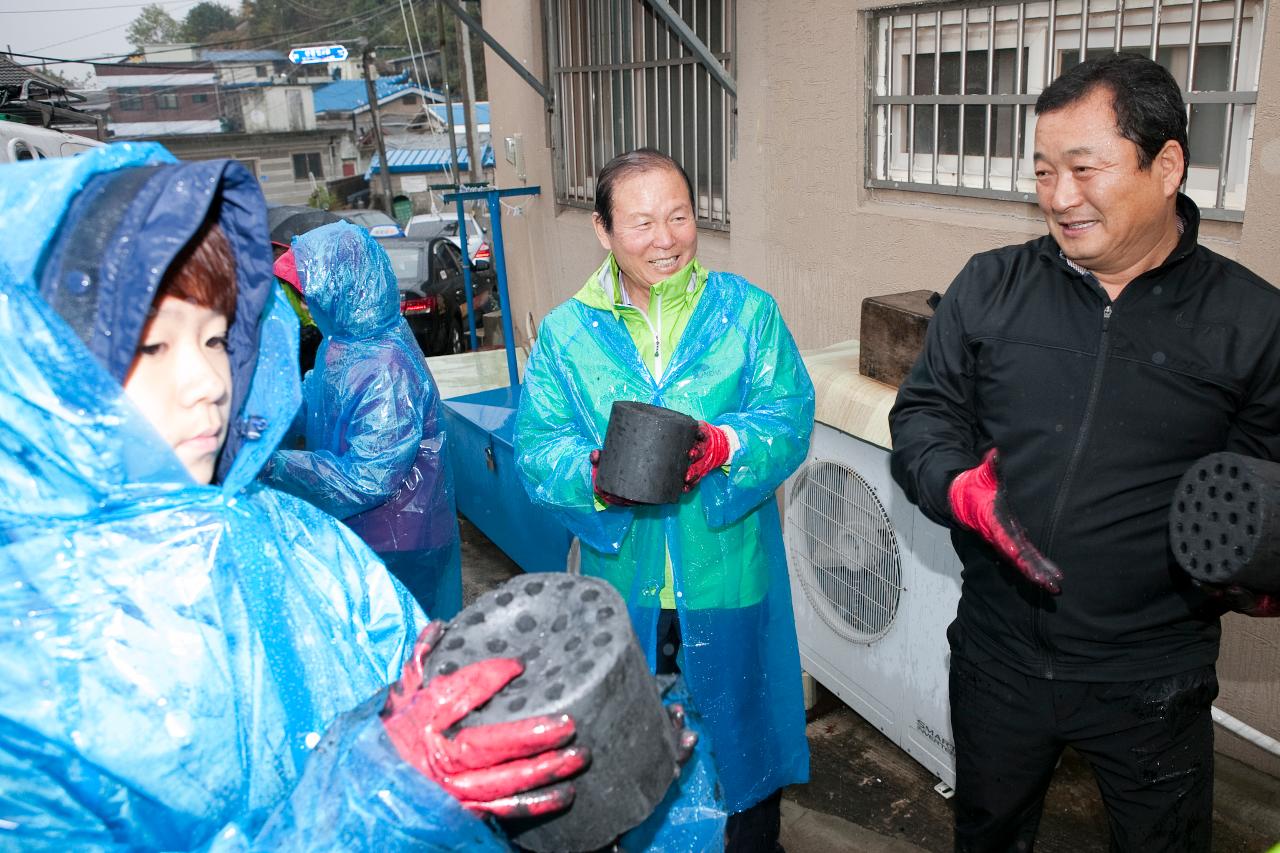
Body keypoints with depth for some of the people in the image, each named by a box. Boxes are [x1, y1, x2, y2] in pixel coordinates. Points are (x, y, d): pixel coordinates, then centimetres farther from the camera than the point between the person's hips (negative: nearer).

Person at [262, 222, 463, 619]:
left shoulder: (387, 372, -30)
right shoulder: (345, 338, -1)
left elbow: (368, 479, -27)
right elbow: (313, 403, 16)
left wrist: (271, 466, -26)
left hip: (394, 550, -9)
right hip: (351, 533, 9)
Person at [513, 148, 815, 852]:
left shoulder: (747, 311, -4)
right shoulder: (565, 332, -3)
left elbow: (790, 417, -10)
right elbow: (534, 449, -8)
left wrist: (725, 445, -30)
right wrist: (595, 472, -29)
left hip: (728, 577, 0)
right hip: (621, 583, 1)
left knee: (745, 728, 21)